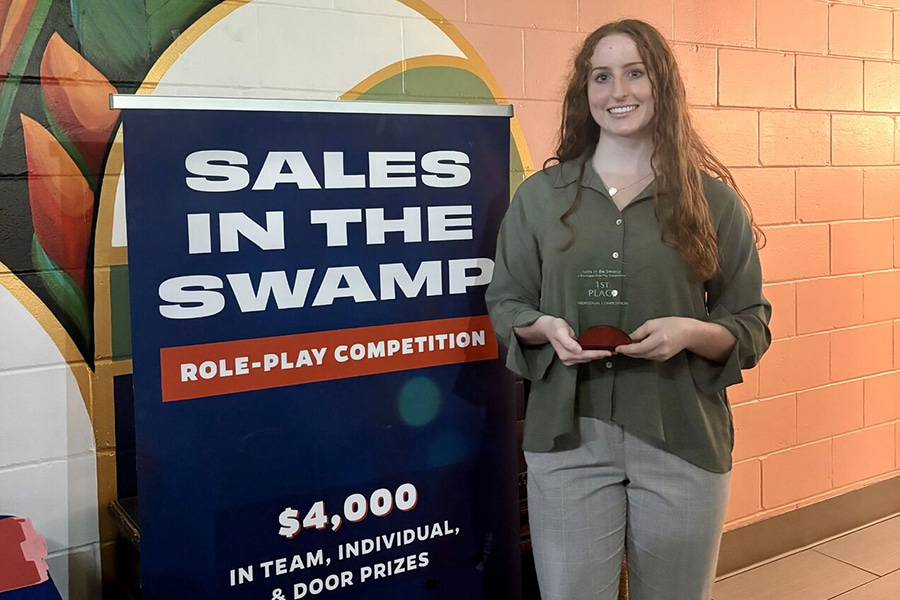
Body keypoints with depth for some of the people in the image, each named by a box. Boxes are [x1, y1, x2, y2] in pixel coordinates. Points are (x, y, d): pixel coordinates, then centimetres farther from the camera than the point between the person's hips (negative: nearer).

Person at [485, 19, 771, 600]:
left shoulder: (714, 200, 1)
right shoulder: (540, 196, 4)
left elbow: (752, 327, 4)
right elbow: (505, 303, 9)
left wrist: (692, 332, -17)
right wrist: (544, 328, -12)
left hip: (682, 442, 0)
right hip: (568, 440, 0)